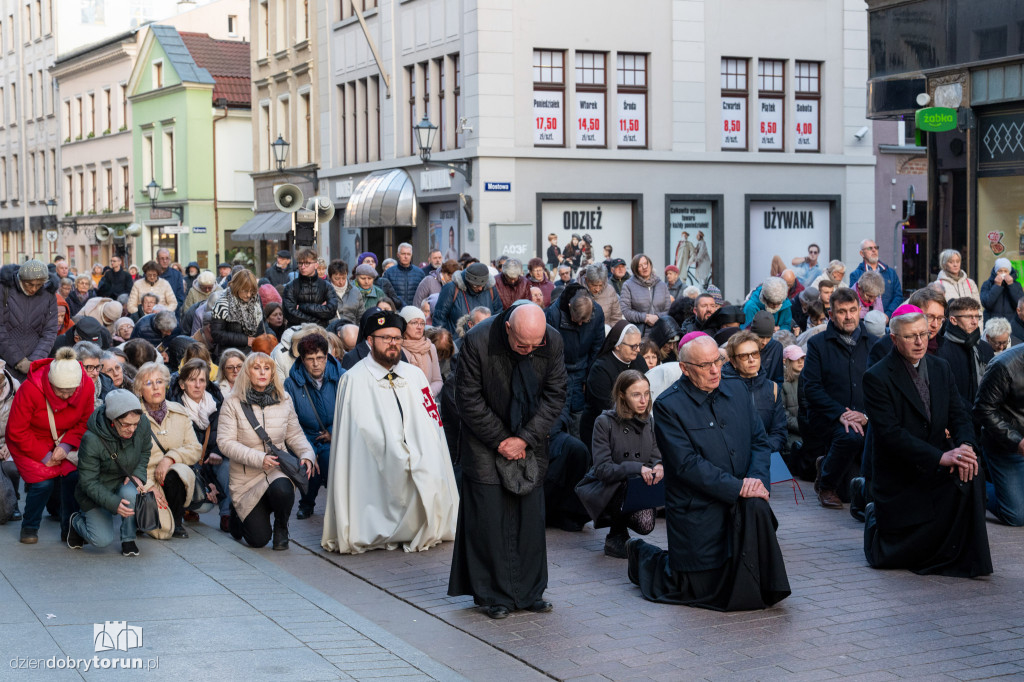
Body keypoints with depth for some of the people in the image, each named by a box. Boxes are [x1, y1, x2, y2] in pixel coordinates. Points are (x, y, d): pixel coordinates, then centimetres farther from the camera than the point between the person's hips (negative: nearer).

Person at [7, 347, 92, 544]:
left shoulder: (87, 386, -21)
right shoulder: (30, 390, -31)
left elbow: (85, 422, -6)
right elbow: (17, 431, -21)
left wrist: (66, 445, -20)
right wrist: (43, 456, -21)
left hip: (64, 441, 3)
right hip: (29, 444, -3)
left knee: (74, 475, -18)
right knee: (43, 481, -20)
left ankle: (69, 529, 0)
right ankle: (29, 527, 6)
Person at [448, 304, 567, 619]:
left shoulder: (553, 341, -13)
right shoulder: (477, 341, -21)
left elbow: (555, 395, -5)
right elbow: (470, 400, -14)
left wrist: (525, 439, -12)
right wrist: (501, 441, -12)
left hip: (530, 441, 3)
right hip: (486, 438, -3)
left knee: (531, 516, 2)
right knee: (490, 518, -6)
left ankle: (529, 593, 11)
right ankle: (495, 596, 4)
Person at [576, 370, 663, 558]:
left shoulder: (648, 422, 6)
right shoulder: (605, 423, -11)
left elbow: (656, 457, 6)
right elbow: (602, 469, -18)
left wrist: (658, 466, -20)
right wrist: (637, 468, -32)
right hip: (603, 490, -4)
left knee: (645, 524, -28)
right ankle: (617, 536, -12)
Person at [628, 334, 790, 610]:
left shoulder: (736, 392, 8)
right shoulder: (668, 406, -10)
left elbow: (760, 442, 8)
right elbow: (688, 464, -17)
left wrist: (756, 478, -13)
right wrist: (738, 488, -22)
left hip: (739, 503, 4)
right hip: (697, 512, -4)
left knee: (756, 508, -31)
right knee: (702, 591, 0)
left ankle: (762, 588, -8)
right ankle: (644, 557, 27)